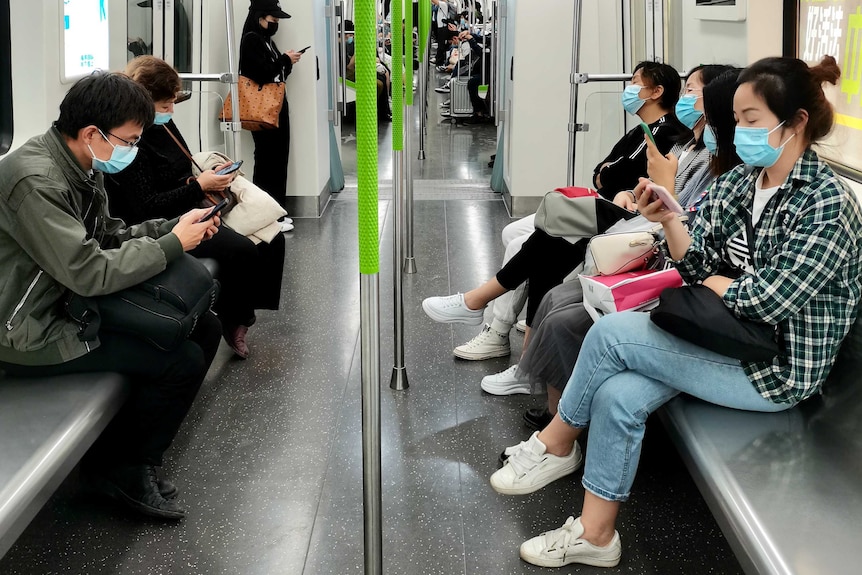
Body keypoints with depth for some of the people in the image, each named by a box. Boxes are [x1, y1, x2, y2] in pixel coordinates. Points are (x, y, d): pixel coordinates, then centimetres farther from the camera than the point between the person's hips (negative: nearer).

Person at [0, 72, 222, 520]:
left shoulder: (80, 165, 5)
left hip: (73, 303, 10)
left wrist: (176, 227, -2)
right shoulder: (36, 181, -26)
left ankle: (142, 449, 15)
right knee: (181, 361, -18)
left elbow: (107, 236, 13)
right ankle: (122, 468, 5)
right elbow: (90, 273, -28)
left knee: (204, 328, 5)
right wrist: (172, 245, -19)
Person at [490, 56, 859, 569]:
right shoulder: (738, 183, 5)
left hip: (777, 369, -7)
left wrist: (717, 285, -5)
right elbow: (700, 266, 4)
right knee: (619, 395, -16)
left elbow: (768, 300, -23)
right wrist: (669, 221, -13)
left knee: (611, 333, -17)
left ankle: (555, 444, 6)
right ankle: (595, 536, -2)